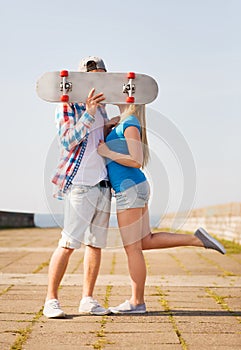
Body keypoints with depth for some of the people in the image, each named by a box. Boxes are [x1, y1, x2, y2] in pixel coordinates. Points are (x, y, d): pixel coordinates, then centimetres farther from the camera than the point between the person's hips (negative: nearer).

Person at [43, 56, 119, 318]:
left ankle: (87, 300, 13)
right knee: (68, 243, -12)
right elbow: (68, 140, -18)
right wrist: (89, 112, -27)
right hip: (80, 185, -7)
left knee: (96, 243, 6)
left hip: (103, 184, 7)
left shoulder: (100, 107, 16)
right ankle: (51, 300, -5)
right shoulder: (67, 107, -4)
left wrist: (111, 124, 10)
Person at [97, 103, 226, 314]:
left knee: (132, 247, -2)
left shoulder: (130, 124, -12)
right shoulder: (127, 124, 15)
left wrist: (107, 153, -15)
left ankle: (137, 302, 6)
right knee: (146, 242, 14)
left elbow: (137, 161, -20)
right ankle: (196, 239, 10)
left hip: (129, 189, -10)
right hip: (135, 187, 10)